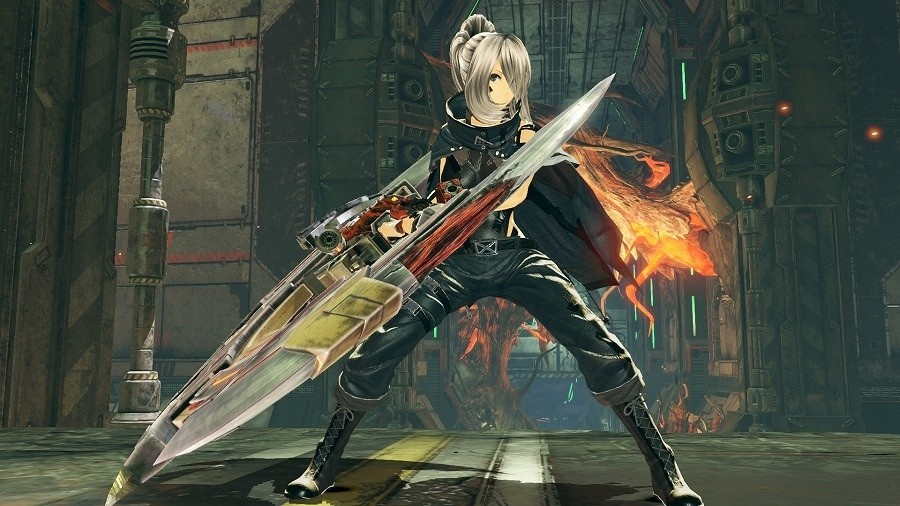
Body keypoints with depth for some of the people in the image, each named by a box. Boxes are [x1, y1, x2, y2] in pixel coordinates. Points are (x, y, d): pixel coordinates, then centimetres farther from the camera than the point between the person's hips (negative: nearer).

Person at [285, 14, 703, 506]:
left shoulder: (523, 133, 5)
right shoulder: (450, 135, 6)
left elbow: (517, 192, -12)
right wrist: (402, 221, -13)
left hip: (518, 258, 0)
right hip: (457, 262, 1)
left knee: (594, 344, -19)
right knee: (377, 349, -13)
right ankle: (323, 464, 7)